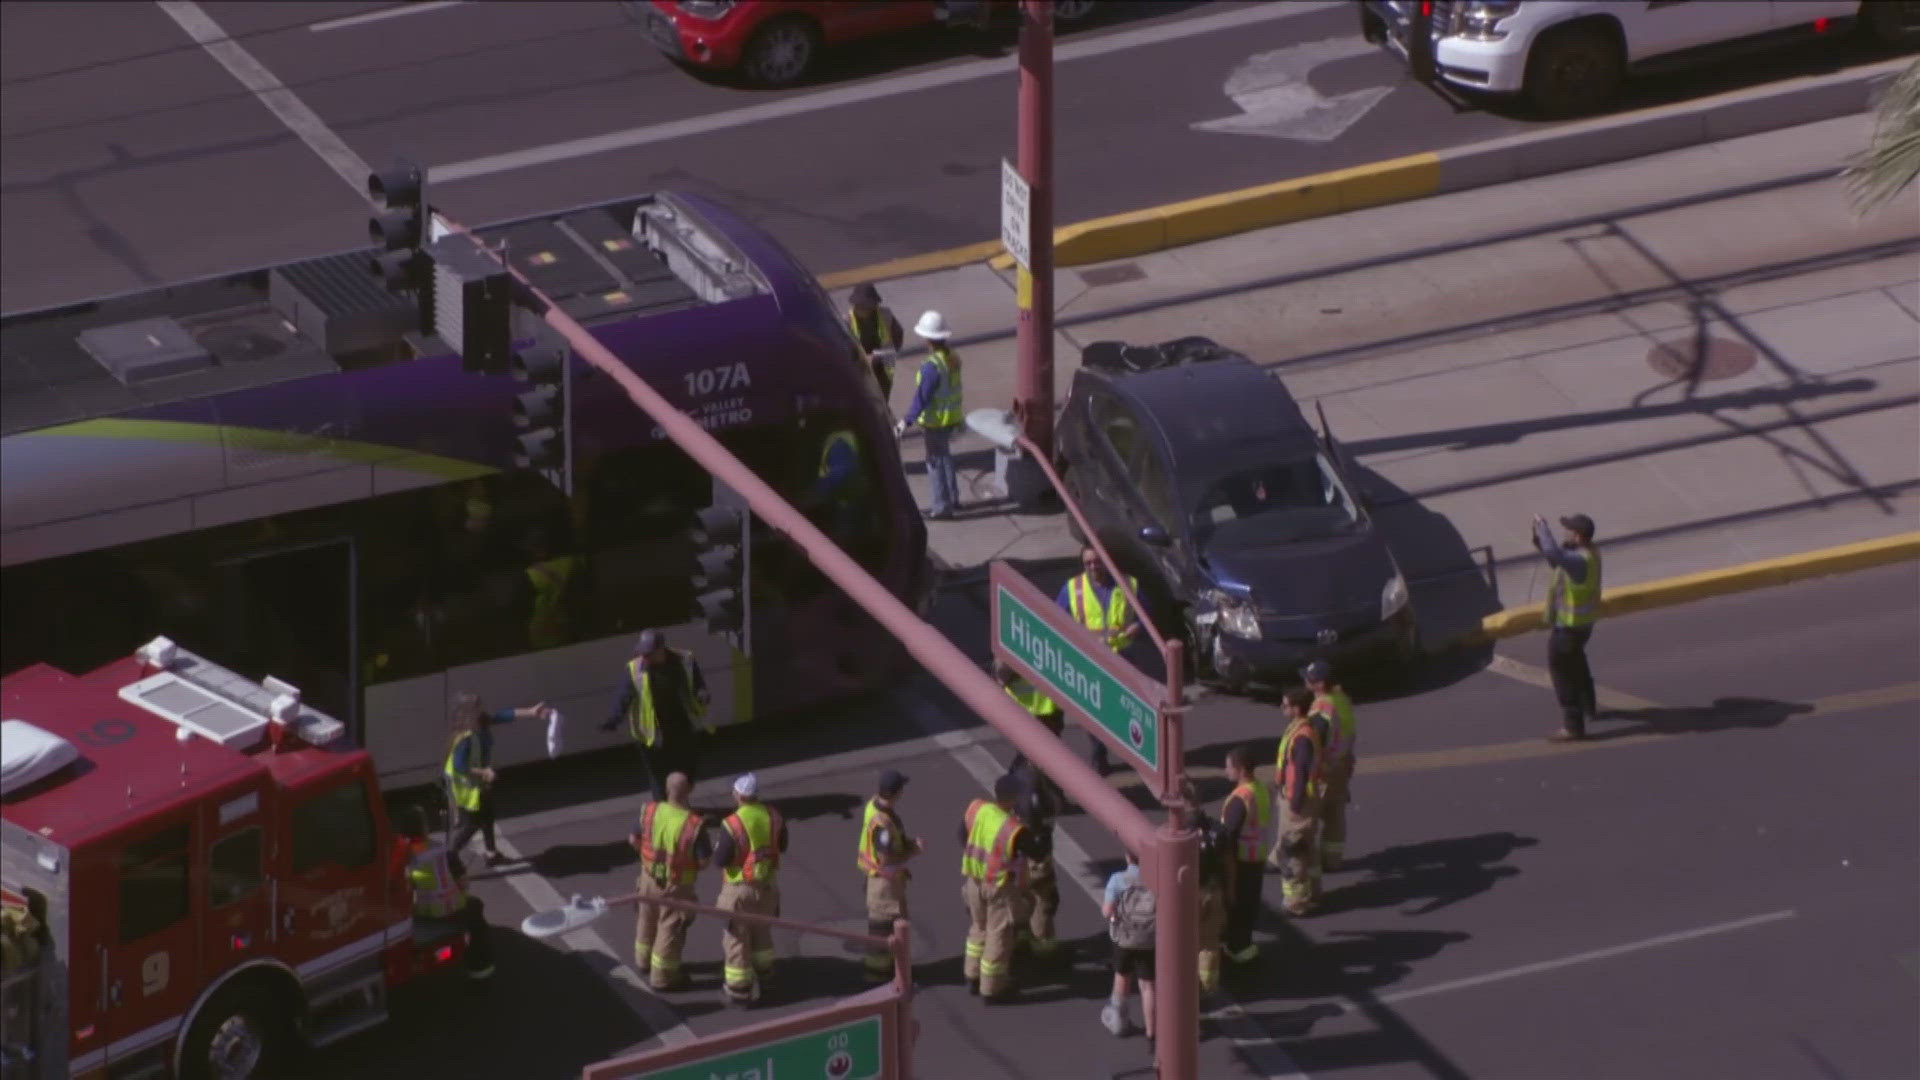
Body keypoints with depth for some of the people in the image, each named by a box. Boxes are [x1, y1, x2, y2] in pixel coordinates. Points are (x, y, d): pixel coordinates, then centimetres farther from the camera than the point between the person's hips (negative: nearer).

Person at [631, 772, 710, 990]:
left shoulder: (650, 811, -17)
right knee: (670, 930, 14)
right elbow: (704, 860, -23)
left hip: (650, 876, 5)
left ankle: (644, 961, 49)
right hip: (675, 887, -5)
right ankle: (662, 976, 28)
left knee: (647, 921, 27)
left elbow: (634, 840, -3)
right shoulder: (694, 825, -31)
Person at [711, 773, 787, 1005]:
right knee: (761, 930, 26)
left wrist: (718, 846, 0)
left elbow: (720, 860, -20)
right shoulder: (774, 817, -8)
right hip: (768, 885, 6)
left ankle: (739, 988, 15)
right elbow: (782, 846, 7)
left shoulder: (733, 824, -26)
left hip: (741, 888, -6)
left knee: (737, 937, 9)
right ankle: (762, 973, 44)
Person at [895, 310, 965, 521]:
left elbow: (921, 398, -24)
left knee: (935, 461, 2)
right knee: (945, 457, 23)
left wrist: (907, 421, -18)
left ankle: (943, 506, 7)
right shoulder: (954, 359, -1)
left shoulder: (931, 367, -26)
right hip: (952, 417, 8)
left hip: (937, 422, -8)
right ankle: (952, 498, 34)